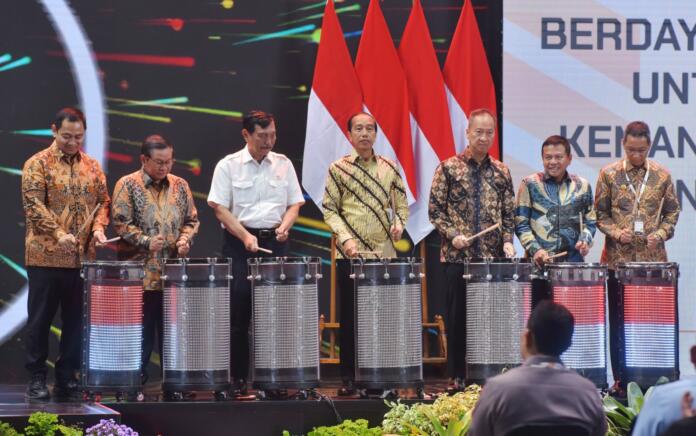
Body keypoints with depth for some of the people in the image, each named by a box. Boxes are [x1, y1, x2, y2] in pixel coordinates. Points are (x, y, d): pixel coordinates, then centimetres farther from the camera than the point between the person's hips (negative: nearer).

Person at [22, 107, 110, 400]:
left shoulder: (92, 167, 12)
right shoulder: (37, 164, -2)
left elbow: (103, 201, 15)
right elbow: (33, 204, -11)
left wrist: (98, 226, -6)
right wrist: (58, 233, -22)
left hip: (82, 256, 4)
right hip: (45, 255, -4)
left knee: (76, 319, 6)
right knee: (40, 319, 1)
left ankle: (67, 377, 14)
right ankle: (37, 379, 6)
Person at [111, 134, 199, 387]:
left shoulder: (180, 186, 12)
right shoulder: (128, 185, -1)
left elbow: (191, 220, 16)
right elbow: (121, 223, -7)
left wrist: (185, 238, -4)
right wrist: (146, 241, -19)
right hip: (140, 272, -4)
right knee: (141, 330, -1)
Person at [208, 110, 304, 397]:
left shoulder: (283, 164, 10)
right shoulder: (228, 166, -1)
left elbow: (295, 203, 12)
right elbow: (219, 207, -5)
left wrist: (286, 224, -8)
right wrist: (245, 236, -16)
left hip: (275, 242, 3)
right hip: (239, 243, -3)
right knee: (238, 311, -3)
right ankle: (237, 378, 3)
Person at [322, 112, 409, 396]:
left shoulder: (388, 168, 10)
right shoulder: (338, 169, 2)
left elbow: (401, 202, 18)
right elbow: (329, 209, 1)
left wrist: (399, 223, -3)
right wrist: (346, 238, -12)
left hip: (385, 253, 2)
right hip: (350, 255, -2)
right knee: (349, 316, 1)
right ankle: (348, 377, 6)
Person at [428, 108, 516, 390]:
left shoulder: (501, 172, 10)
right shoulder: (449, 168, 1)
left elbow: (509, 212, 11)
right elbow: (435, 210, 0)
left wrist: (507, 240, -4)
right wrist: (452, 234, -12)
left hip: (493, 256, 2)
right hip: (457, 256, -2)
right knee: (457, 317, 1)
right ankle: (456, 376, 7)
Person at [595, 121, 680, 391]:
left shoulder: (661, 175, 5)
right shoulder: (609, 174, 2)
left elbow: (672, 211, 11)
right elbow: (599, 212, 5)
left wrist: (660, 234, -6)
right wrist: (616, 233, -11)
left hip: (652, 257, 1)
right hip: (618, 257, -1)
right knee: (619, 320, 2)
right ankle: (620, 379, 8)